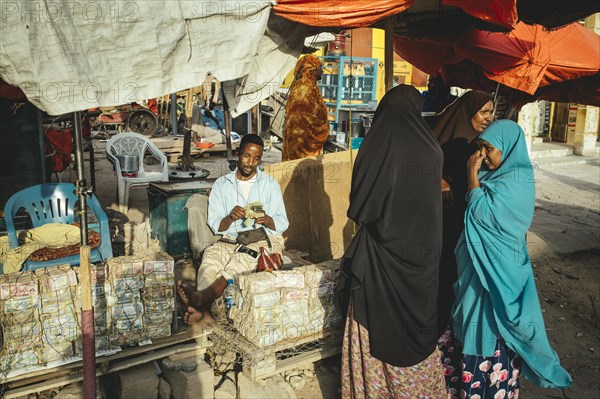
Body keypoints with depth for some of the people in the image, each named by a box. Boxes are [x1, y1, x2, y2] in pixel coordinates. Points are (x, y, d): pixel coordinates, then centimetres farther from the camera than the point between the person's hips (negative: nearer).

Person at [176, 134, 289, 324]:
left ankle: (202, 296, -53)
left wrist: (266, 220, -19)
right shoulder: (222, 184, 12)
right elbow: (215, 225, 3)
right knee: (211, 254, -33)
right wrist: (231, 217, -20)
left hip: (265, 239, -2)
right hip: (230, 240, 2)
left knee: (245, 255, -38)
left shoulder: (270, 185, 9)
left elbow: (282, 223, 4)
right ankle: (204, 310, -51)